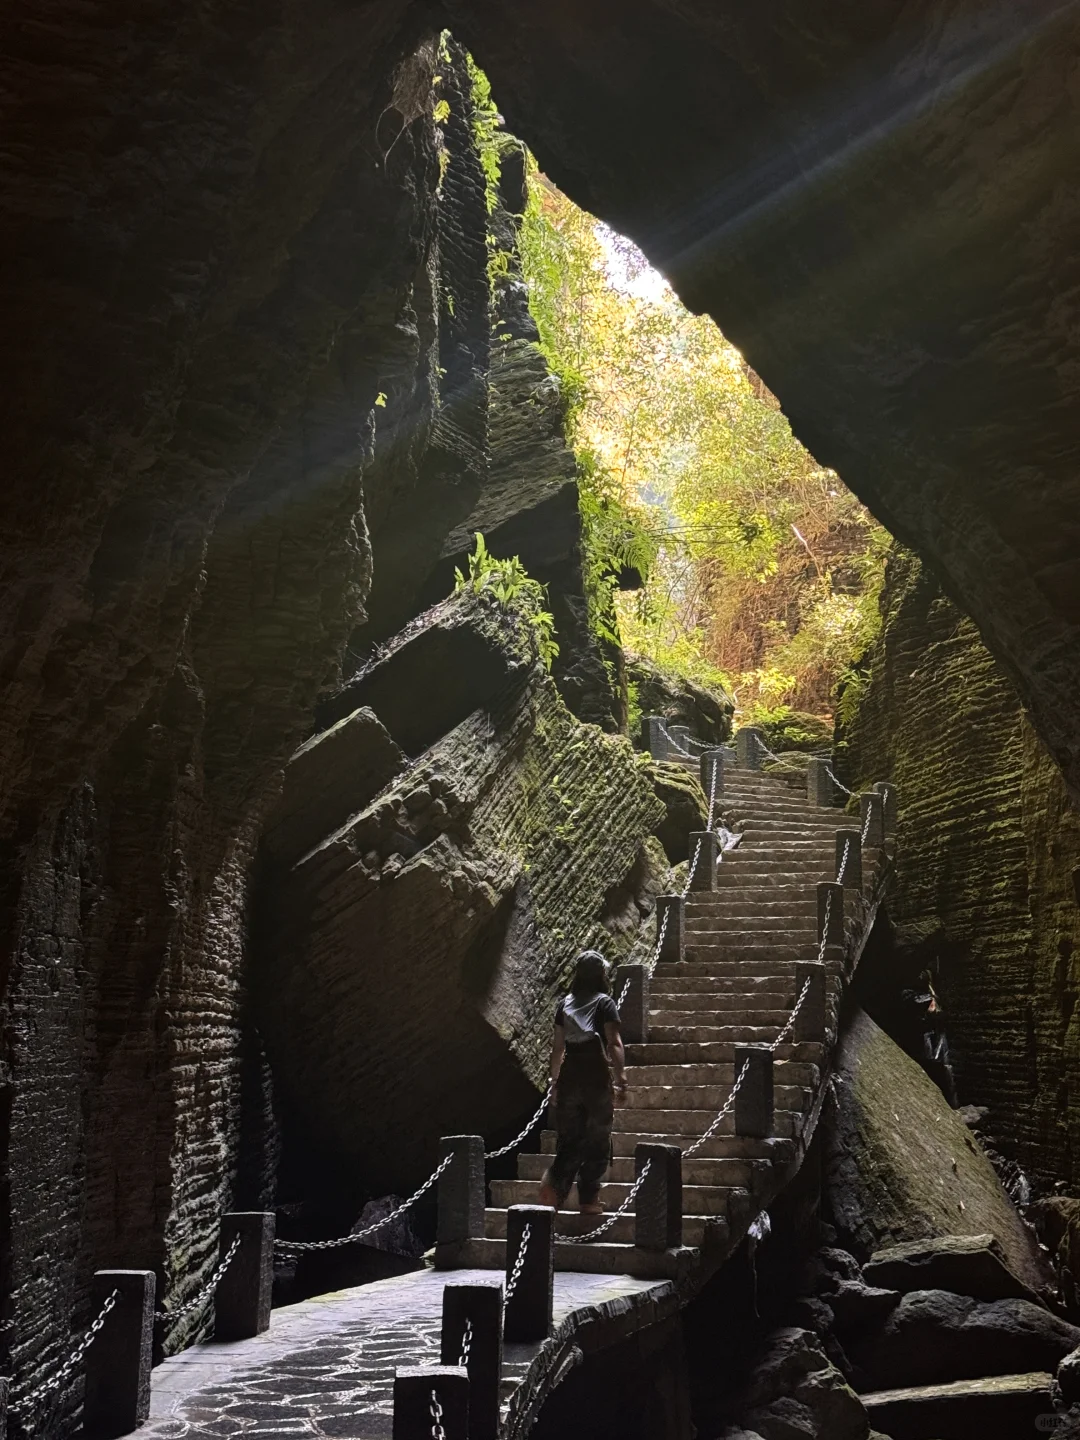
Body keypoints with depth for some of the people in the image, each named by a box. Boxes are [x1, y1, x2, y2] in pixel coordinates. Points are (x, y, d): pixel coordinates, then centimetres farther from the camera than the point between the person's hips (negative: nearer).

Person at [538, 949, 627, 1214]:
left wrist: (555, 1081, 18)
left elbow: (558, 1046, 12)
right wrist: (621, 1078, -9)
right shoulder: (604, 1003, -3)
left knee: (569, 1139, 11)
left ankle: (554, 1182, -11)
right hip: (597, 1078, -4)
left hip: (569, 1077, 4)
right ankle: (588, 1199, 9)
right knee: (596, 1140, 7)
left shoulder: (564, 1003, 10)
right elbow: (614, 1044, -11)